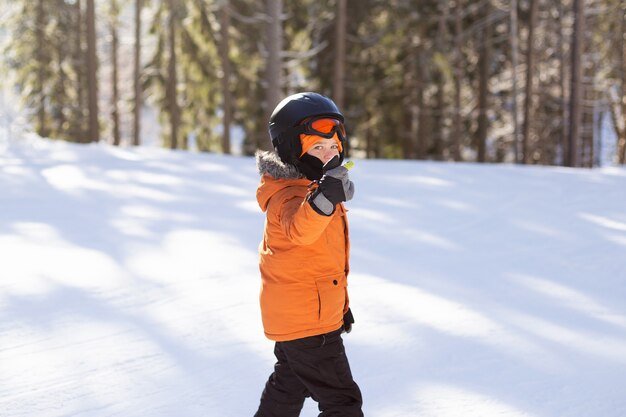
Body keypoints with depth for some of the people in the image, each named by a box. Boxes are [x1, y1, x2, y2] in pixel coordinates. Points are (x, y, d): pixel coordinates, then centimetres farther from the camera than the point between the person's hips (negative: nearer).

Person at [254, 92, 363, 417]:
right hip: (307, 321, -10)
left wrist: (340, 302, 27)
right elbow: (298, 229, -47)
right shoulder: (289, 196, -22)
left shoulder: (314, 188, 11)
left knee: (289, 386, 26)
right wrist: (323, 199, -65)